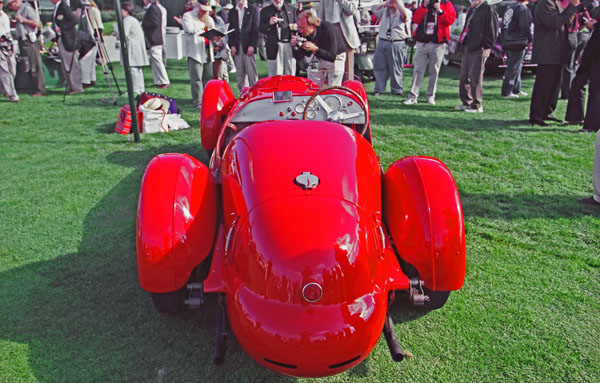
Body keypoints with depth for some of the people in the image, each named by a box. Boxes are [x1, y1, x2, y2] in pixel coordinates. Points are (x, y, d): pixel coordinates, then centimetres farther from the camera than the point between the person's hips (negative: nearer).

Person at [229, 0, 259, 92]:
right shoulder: (232, 11, 16)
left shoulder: (253, 9, 4)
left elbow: (256, 29, -2)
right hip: (236, 47, 4)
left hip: (249, 47, -4)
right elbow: (230, 29, 13)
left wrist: (252, 45, -11)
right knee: (240, 74, 4)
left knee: (252, 73, -6)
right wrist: (232, 45, 1)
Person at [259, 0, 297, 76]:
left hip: (290, 45, 2)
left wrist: (295, 27, -3)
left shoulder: (291, 9, 14)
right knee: (275, 75, -4)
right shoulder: (265, 11, 7)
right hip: (275, 46, -2)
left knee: (291, 74, 6)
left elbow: (296, 24, 21)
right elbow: (261, 29, 2)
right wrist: (269, 23, -17)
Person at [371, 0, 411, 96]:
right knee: (379, 67, 4)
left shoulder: (406, 12, 1)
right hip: (382, 42, 5)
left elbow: (404, 14, -20)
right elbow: (374, 9, 16)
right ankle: (379, 89, 12)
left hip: (397, 44, -5)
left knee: (396, 69, 0)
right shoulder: (384, 11, 17)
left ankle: (397, 90, 10)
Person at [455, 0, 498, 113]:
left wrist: (486, 47, -16)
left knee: (475, 78, -7)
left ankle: (477, 105, 0)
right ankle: (466, 102, 21)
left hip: (478, 49, -9)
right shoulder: (471, 10, 20)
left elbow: (492, 30, -11)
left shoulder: (488, 10, -6)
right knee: (464, 77, 11)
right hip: (466, 48, 9)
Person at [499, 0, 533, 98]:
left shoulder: (510, 9, 17)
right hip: (518, 43, -9)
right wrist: (530, 39, -4)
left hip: (507, 42, 9)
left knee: (516, 67, 17)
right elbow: (525, 26, -16)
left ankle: (516, 90, 23)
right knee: (513, 68, -7)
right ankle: (506, 92, -8)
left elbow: (503, 27, 19)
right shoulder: (523, 8, -9)